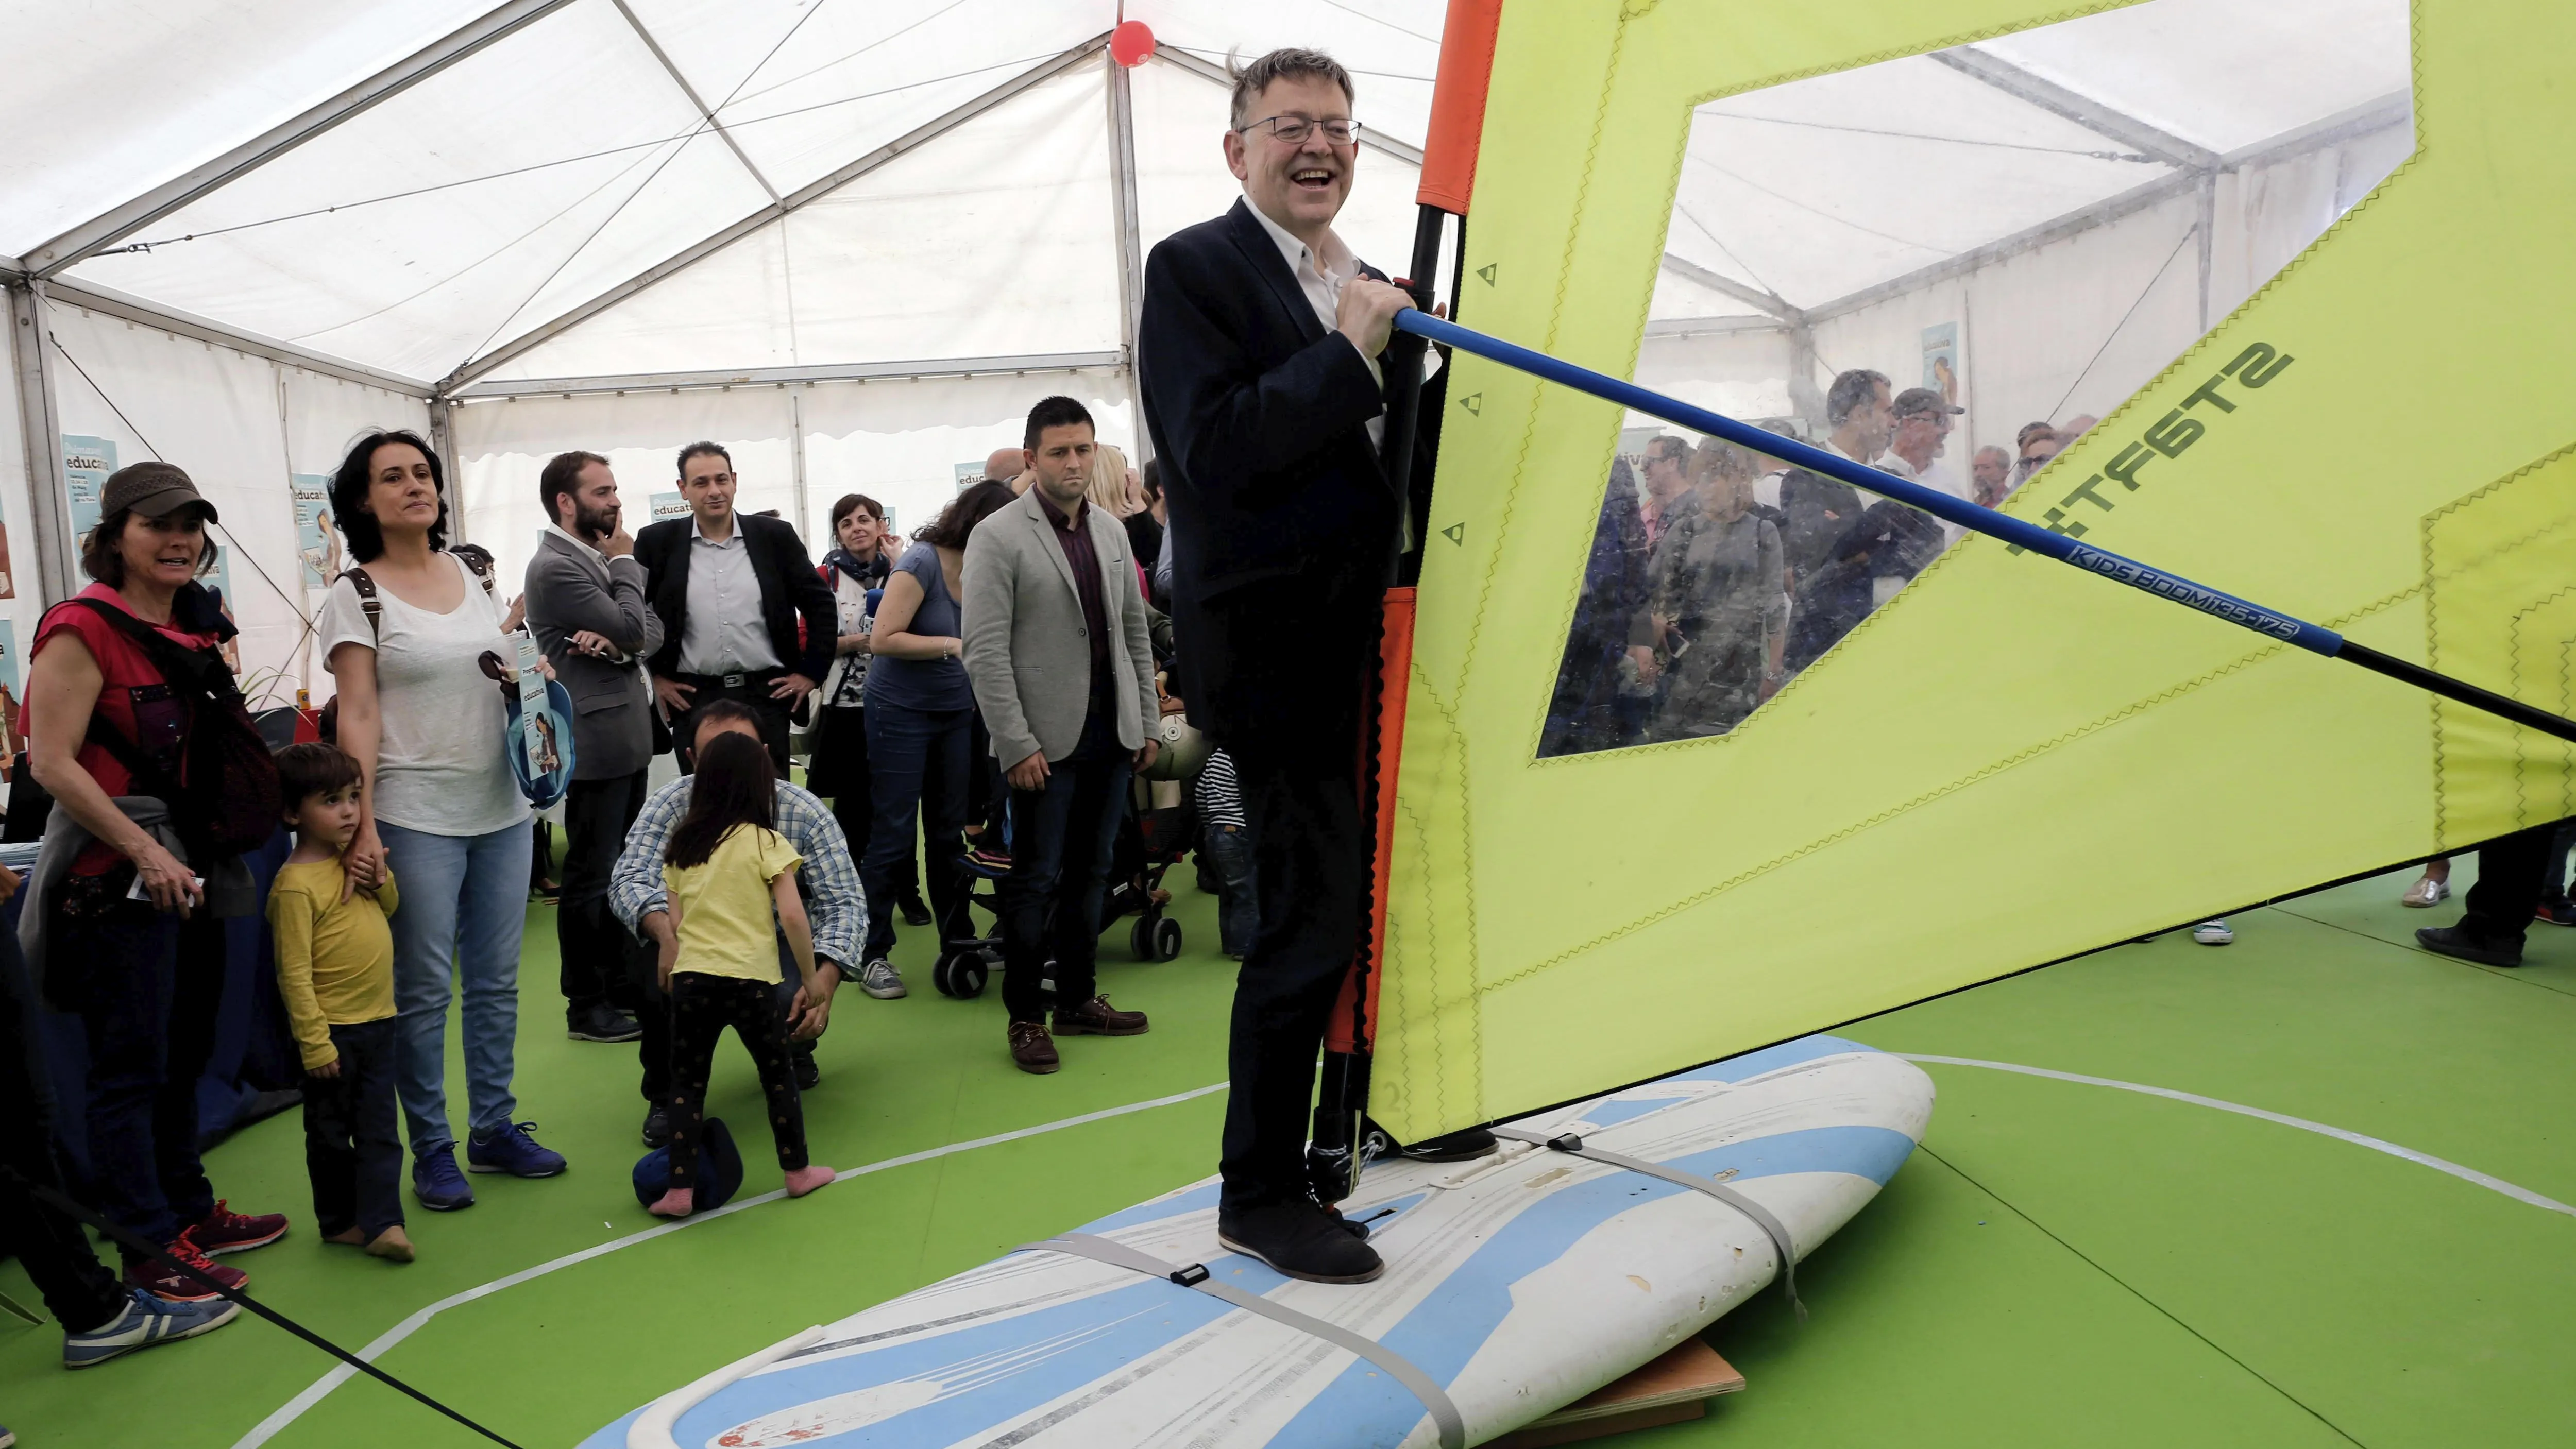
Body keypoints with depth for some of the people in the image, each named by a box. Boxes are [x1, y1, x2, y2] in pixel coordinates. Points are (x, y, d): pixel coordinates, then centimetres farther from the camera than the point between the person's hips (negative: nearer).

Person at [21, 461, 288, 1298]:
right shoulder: (82, 629, -12)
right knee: (131, 1066, 1)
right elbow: (52, 763, -17)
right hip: (119, 874, -8)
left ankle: (190, 1212, 31)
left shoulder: (195, 625, 11)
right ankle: (150, 1248, 11)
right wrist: (145, 851, -20)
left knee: (184, 1055, 17)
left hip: (191, 867, 8)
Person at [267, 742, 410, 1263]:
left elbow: (390, 908, 21)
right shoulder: (296, 883, -18)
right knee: (331, 1132, 11)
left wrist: (381, 878, -2)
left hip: (377, 1021, 7)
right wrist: (315, 1043, -18)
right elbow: (294, 973, -17)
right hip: (334, 1031, -7)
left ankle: (381, 1221, 9)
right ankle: (340, 1221, 24)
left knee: (380, 1128, 6)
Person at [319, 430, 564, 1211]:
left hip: (503, 808, 5)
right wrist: (362, 827, -15)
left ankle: (496, 1129, 24)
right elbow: (358, 716, -9)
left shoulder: (476, 570, 9)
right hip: (417, 817, -5)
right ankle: (432, 1150, 16)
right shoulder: (356, 594, -5)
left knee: (497, 981, 12)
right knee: (425, 992, 3)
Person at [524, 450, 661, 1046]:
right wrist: (626, 565, -6)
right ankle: (586, 1007, 11)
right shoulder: (556, 567, -15)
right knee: (590, 876, 0)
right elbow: (631, 627, -19)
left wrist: (617, 642, -16)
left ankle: (624, 983, 29)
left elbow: (652, 630, 5)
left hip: (629, 736, 9)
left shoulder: (598, 557, 12)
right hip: (597, 743, -9)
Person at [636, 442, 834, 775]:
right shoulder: (657, 542, 1)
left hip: (766, 695, 0)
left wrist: (811, 672, 2)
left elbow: (821, 604, 6)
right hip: (693, 699, 0)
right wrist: (653, 675, 5)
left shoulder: (775, 537, 2)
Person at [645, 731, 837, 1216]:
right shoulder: (765, 843, -3)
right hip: (749, 978, -3)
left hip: (690, 977, 3)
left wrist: (672, 974, 17)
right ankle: (797, 1171, 25)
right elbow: (792, 917, -11)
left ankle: (681, 1189, 9)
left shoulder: (680, 846, 9)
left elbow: (673, 925, 8)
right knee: (777, 1073, 14)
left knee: (687, 1083, 11)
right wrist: (812, 980, -3)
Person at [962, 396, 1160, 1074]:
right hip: (1046, 739, -5)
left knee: (1090, 873, 13)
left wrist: (1149, 720, 11)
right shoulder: (998, 537, -7)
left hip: (1110, 731, 5)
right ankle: (1025, 1015, 15)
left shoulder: (1111, 531, 11)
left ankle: (1079, 998, 25)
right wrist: (1016, 745, -15)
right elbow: (986, 652, -11)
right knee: (1036, 880, 2)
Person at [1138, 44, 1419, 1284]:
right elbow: (1212, 451, -17)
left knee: (1369, 892, 16)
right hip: (1271, 645, -8)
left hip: (1367, 639, 8)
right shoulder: (1193, 268, -4)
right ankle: (1259, 1196, 7)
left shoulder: (1367, 291, 20)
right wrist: (1348, 351, -17)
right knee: (1312, 913, -8)